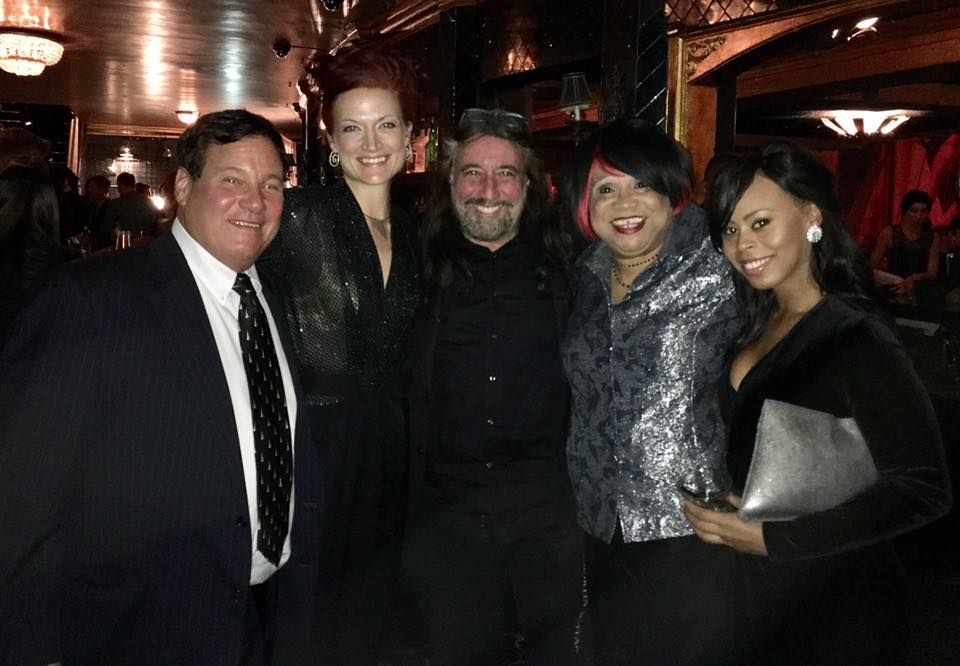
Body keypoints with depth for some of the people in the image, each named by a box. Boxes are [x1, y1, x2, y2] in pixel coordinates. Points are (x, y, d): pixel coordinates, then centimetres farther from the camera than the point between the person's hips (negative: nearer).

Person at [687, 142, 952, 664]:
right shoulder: (759, 324, 2)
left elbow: (924, 488, -25)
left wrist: (772, 537, -26)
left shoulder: (856, 338, -20)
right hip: (754, 585, 7)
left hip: (831, 605, -6)